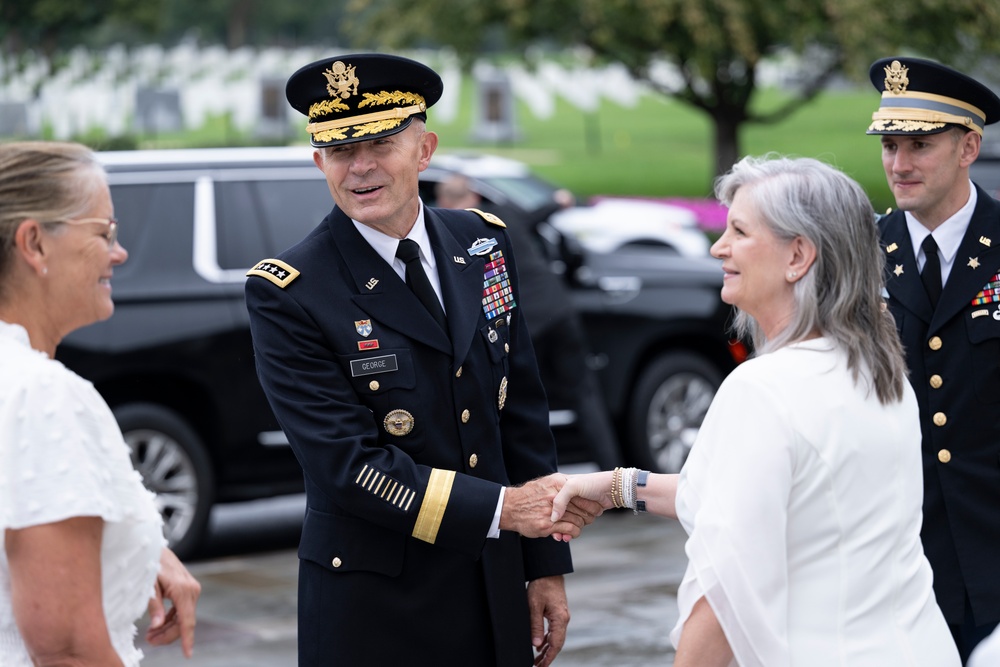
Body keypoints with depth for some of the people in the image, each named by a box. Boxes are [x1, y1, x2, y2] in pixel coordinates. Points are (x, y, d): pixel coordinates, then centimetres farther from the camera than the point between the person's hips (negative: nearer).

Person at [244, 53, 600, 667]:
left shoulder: (483, 243, 4)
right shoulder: (288, 295, -13)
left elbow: (523, 412, 8)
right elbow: (349, 465, -19)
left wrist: (546, 566, 7)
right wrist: (501, 508, -22)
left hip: (495, 592, 5)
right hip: (372, 609, -5)